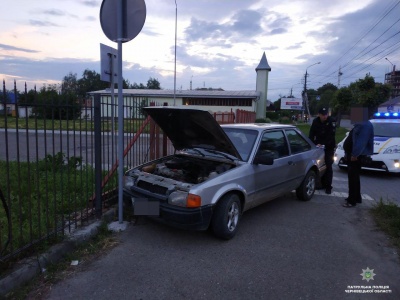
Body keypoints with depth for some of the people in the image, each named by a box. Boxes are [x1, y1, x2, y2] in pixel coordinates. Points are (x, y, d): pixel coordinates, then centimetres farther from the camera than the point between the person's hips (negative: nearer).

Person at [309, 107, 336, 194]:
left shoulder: (331, 121, -11)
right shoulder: (315, 121, 1)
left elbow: (331, 135, -18)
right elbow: (311, 134, -2)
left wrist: (323, 144, -27)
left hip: (329, 148, -4)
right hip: (318, 147, 4)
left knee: (328, 166, -3)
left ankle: (328, 186, 2)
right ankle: (322, 184, 18)